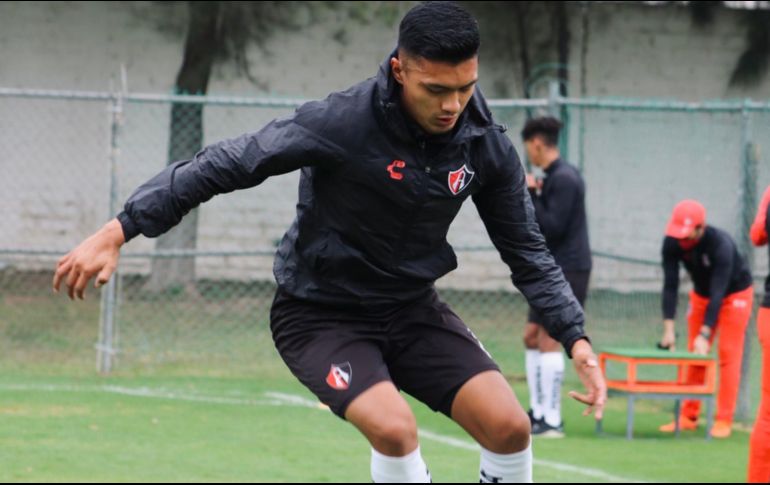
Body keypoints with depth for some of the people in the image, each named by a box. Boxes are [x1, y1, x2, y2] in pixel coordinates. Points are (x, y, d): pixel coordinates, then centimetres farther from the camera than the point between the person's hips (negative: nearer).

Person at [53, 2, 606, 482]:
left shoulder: (487, 146, -10)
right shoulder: (343, 123, -26)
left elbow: (529, 254, 3)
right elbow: (222, 166, -22)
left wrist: (576, 338, -8)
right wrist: (118, 232, -26)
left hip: (413, 310, 5)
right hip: (320, 313, -5)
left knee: (509, 426, -15)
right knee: (394, 429, -31)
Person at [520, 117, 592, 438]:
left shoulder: (563, 179, -15)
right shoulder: (553, 177, 15)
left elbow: (552, 228, -21)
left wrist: (531, 195, -16)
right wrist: (532, 197, 9)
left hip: (567, 270, -10)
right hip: (550, 270, 10)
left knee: (549, 341, -10)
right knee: (532, 337, 12)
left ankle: (552, 421, -9)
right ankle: (538, 413, 17)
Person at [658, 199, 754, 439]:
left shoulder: (721, 244, -36)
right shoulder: (672, 243, -22)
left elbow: (718, 293, -37)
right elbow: (670, 285, -21)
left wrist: (704, 335, -41)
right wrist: (669, 329, -28)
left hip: (735, 293, -5)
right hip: (701, 293, 5)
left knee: (728, 355, -10)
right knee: (694, 355, 3)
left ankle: (724, 421, -9)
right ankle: (688, 417, 9)